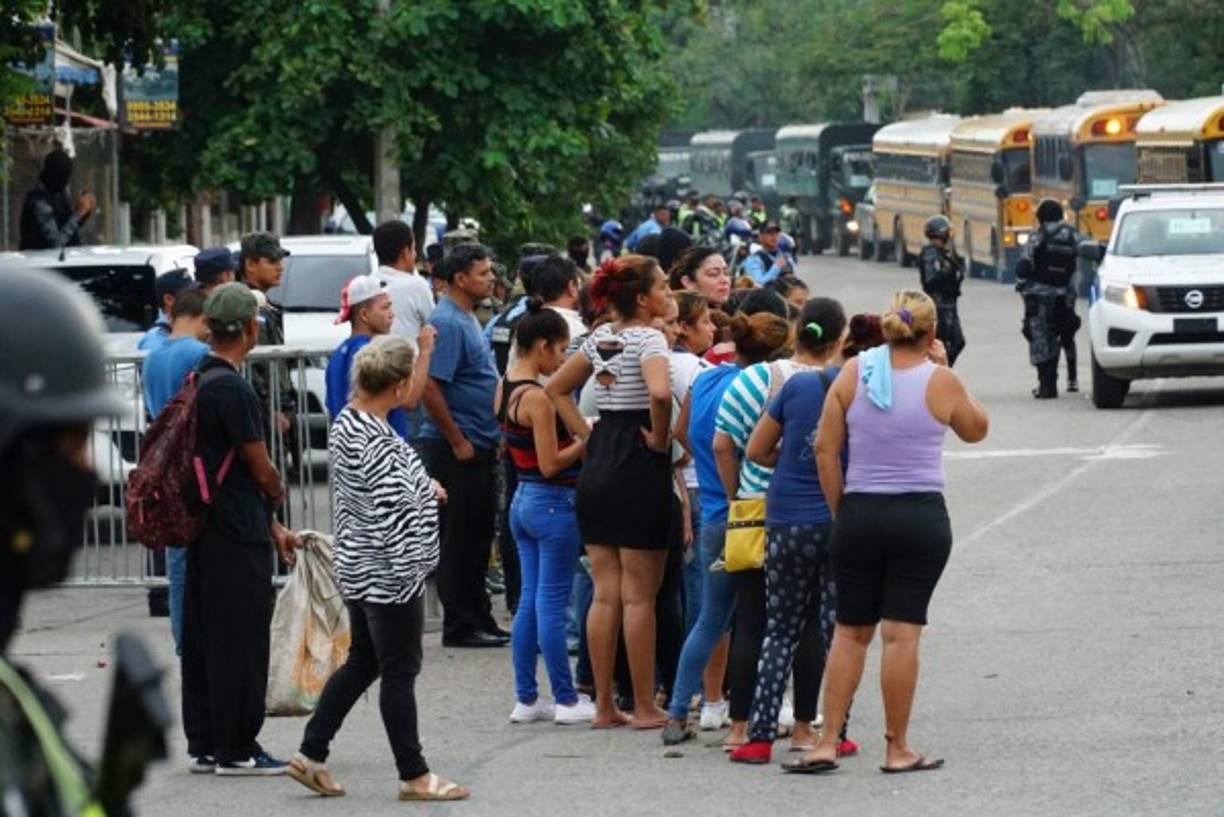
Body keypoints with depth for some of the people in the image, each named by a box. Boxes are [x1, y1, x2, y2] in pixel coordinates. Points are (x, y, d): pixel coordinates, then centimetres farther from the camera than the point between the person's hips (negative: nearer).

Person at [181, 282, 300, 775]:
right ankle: (235, 749, 0)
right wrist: (278, 494, 10)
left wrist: (273, 527, 21)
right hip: (238, 536, -9)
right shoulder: (233, 390, -18)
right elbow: (262, 472, -13)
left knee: (203, 638, 12)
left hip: (204, 527, 9)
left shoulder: (201, 382, 12)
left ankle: (204, 744, 18)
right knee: (240, 642, -3)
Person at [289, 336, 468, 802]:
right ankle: (414, 776, 8)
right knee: (399, 671, 0)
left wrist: (422, 488, 15)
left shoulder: (345, 423, 8)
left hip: (356, 567, 10)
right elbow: (393, 509, -24)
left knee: (362, 661, 19)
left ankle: (311, 755, 21)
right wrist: (411, 565, -18)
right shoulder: (377, 440, -23)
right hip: (387, 573, -10)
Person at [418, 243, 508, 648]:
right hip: (455, 448, -10)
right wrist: (458, 443, -19)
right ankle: (459, 626, 0)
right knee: (458, 540, -4)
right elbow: (430, 388, -22)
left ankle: (479, 619, 20)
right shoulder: (447, 323, -16)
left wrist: (492, 436, 20)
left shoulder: (468, 319, 15)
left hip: (477, 446, 10)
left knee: (478, 536, 13)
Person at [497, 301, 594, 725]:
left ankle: (526, 698, 15)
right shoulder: (537, 397, -19)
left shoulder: (505, 388, 8)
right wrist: (586, 440, -7)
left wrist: (578, 434, 10)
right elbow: (551, 464, -19)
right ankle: (567, 701, 5)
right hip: (553, 504, -9)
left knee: (530, 601, 12)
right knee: (552, 603, -2)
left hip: (523, 500, 9)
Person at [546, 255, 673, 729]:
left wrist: (588, 435, 15)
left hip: (597, 465, 7)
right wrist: (660, 438, -15)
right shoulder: (648, 339, -12)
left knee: (605, 594, 9)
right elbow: (659, 393, -31)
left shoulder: (600, 337, 11)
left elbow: (557, 389, 22)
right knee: (639, 596, -1)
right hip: (639, 469, -7)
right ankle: (644, 708, 3)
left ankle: (604, 705, 11)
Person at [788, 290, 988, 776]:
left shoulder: (853, 373, 1)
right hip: (921, 517, -2)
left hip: (859, 514, 2)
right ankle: (898, 750, 3)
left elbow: (825, 448, 0)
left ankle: (827, 744, 7)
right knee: (902, 633, -1)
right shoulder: (940, 381, -4)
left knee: (850, 631, 10)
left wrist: (840, 511, 9)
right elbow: (976, 430, 15)